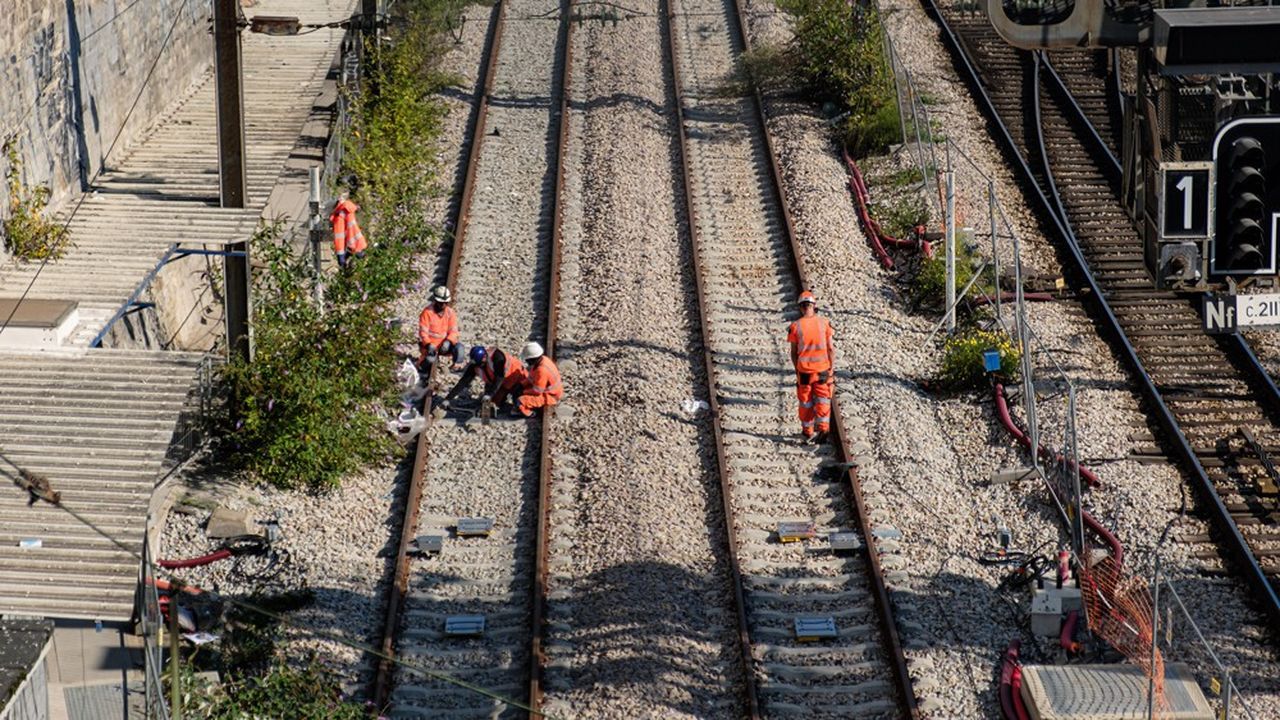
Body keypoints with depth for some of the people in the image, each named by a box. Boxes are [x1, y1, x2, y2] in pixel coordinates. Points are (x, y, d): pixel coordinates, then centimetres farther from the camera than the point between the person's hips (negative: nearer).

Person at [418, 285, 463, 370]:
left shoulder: (450, 312, 0)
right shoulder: (427, 312, -13)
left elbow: (453, 331, -5)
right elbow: (423, 332, -16)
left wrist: (448, 342, -26)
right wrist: (429, 345, -32)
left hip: (444, 345, 4)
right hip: (430, 345, -4)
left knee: (459, 347, -24)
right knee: (430, 359, -34)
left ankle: (457, 368, -6)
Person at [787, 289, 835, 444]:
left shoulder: (795, 326, -8)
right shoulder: (824, 322, -7)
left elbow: (794, 353, -2)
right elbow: (831, 348, -4)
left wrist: (797, 369, 13)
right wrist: (832, 368, 6)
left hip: (804, 371, 0)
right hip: (822, 369, 0)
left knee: (806, 402, 14)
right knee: (822, 401, 8)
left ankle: (808, 432, 22)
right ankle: (823, 428, -8)